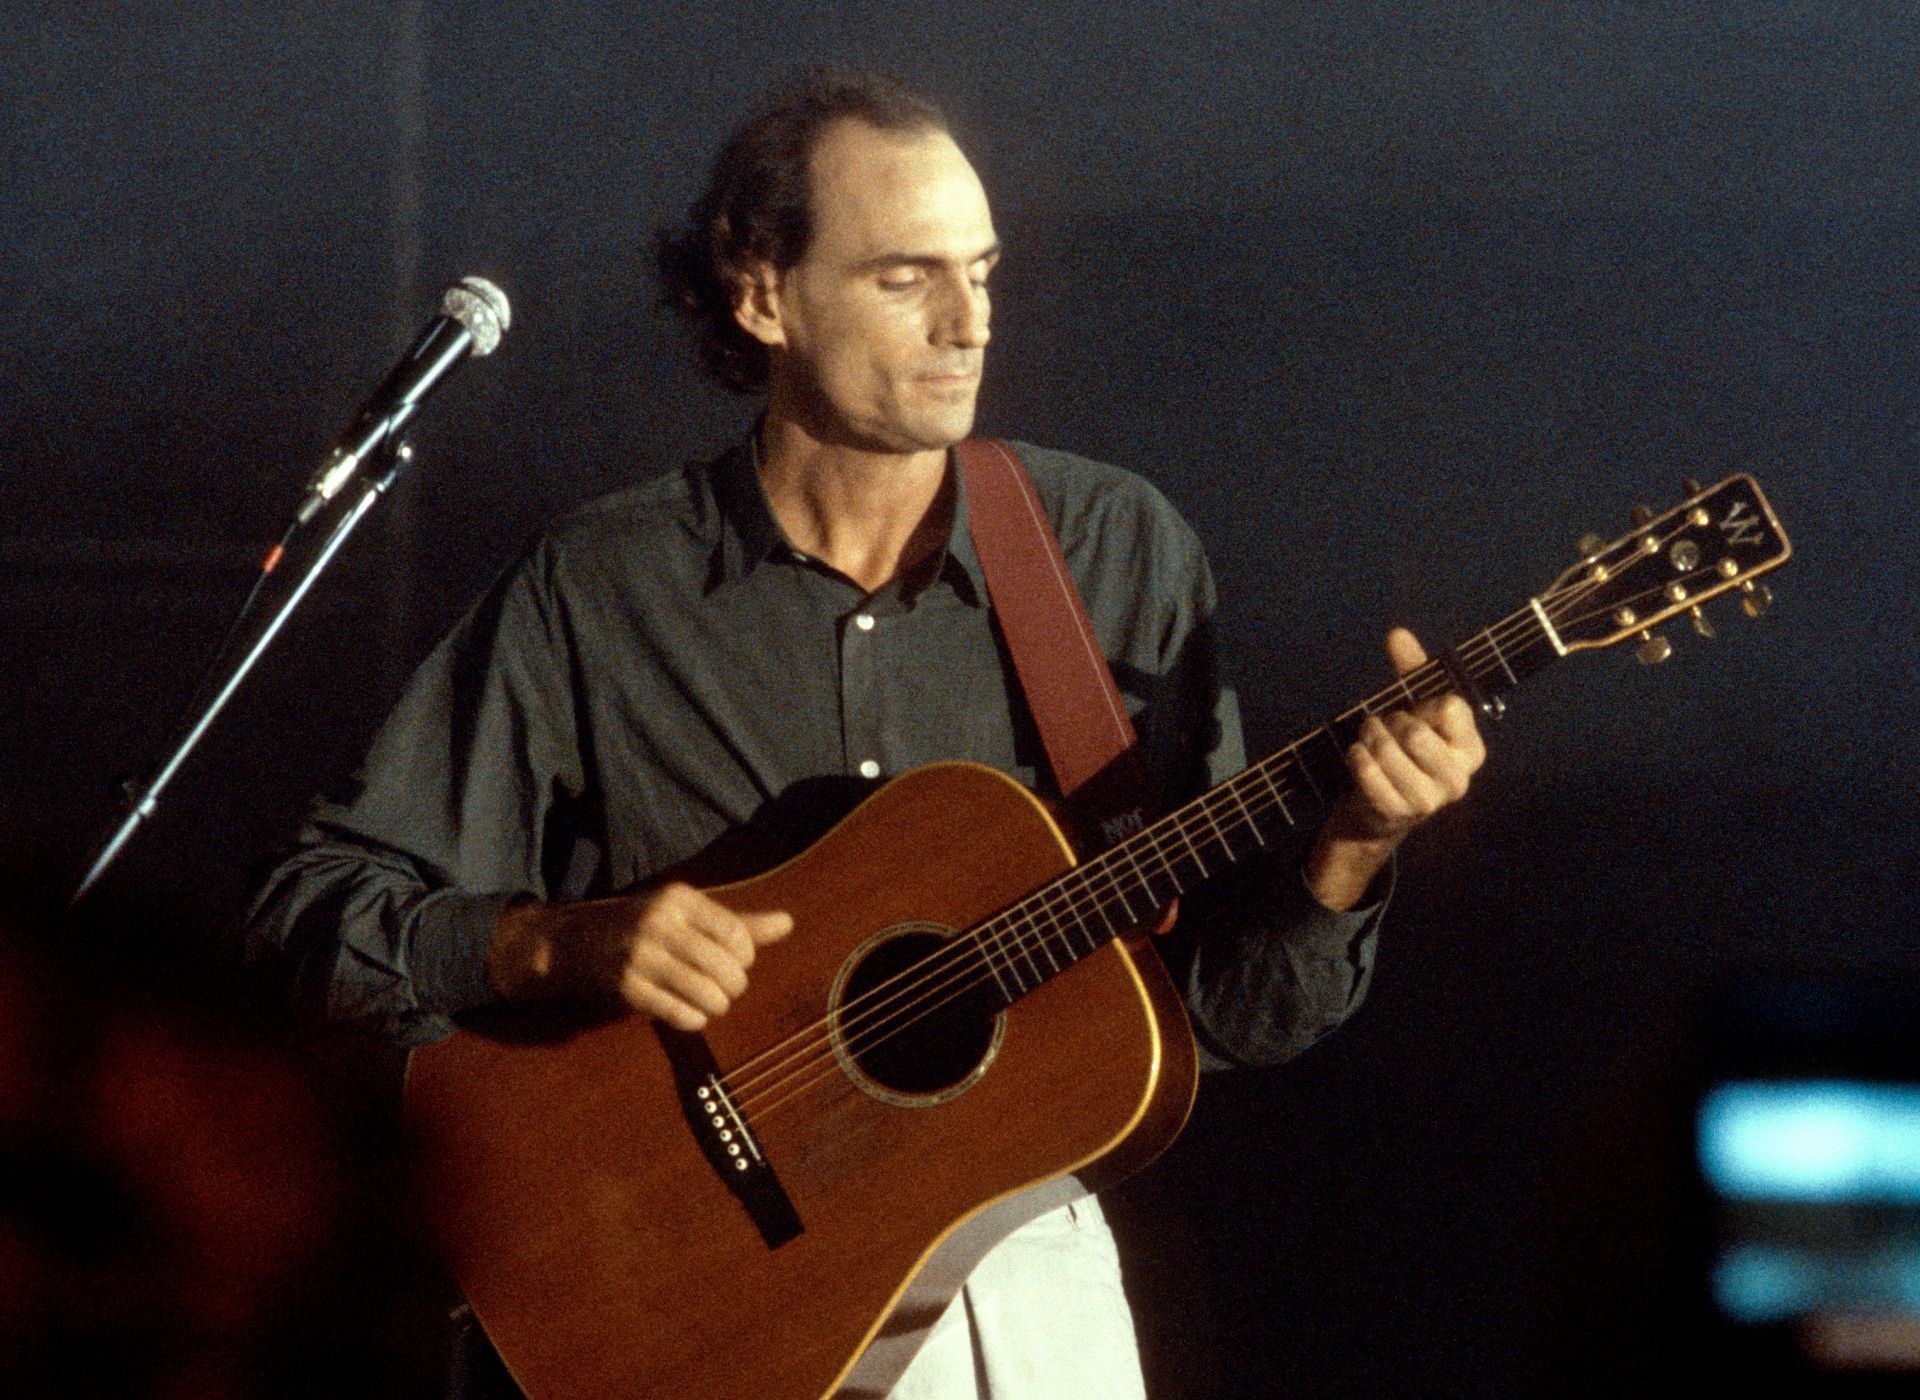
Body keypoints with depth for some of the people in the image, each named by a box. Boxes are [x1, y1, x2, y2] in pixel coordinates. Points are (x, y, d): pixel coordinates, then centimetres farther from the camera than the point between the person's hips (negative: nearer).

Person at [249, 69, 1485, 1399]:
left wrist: (1351, 848, -13)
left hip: (1021, 1280, 2)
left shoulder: (1118, 552, 5)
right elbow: (323, 907, 0)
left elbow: (1235, 1013, 6)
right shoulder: (597, 592, -1)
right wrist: (573, 944, -15)